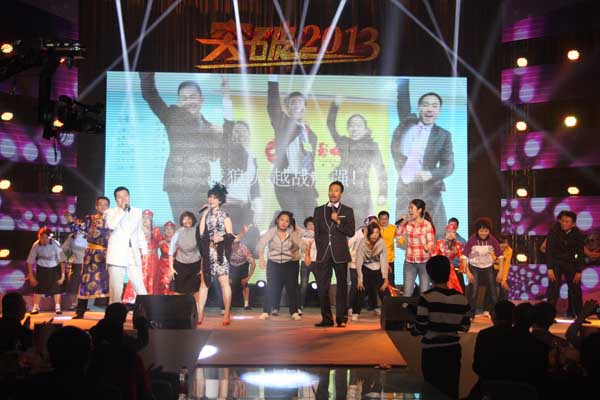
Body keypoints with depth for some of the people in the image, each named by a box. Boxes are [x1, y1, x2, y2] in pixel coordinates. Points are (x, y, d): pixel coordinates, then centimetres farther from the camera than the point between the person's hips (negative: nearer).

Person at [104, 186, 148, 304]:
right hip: (117, 255, -3)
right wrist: (122, 209, -13)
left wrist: (144, 252, 14)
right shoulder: (110, 212, 4)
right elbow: (111, 225, -17)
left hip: (134, 255, 3)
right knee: (115, 289, -4)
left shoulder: (137, 212, 15)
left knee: (140, 287, 2)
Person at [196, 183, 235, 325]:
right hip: (207, 253, 4)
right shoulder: (206, 214, 11)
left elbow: (231, 236, -3)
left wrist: (221, 238, -19)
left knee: (224, 282, -6)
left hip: (220, 253, -3)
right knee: (204, 282, 4)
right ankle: (199, 314, 7)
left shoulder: (224, 216, 3)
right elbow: (200, 233, -1)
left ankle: (227, 314, -1)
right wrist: (204, 214, -6)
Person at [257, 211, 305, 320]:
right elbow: (261, 244, -13)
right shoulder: (271, 232, -4)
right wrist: (261, 258, -26)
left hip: (290, 263, 0)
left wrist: (305, 254, -24)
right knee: (272, 288, -3)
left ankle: (294, 312, 5)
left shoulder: (292, 233, -1)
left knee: (291, 288, -2)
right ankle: (266, 312, 5)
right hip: (273, 263, 0)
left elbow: (301, 244, -8)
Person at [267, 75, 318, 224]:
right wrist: (273, 79, -16)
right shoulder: (282, 123, 8)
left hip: (306, 184, 5)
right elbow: (273, 104, -8)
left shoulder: (311, 134, 20)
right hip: (285, 182, -5)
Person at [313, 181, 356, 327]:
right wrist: (320, 249, 8)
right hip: (323, 254, 2)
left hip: (340, 254, -2)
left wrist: (338, 221, -12)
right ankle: (327, 318, 6)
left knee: (342, 286, 1)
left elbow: (351, 232, -2)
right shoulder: (319, 210, 13)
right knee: (322, 287, -1)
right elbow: (316, 232, 14)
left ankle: (341, 319, 6)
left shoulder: (347, 211, 7)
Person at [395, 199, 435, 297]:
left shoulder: (427, 224, -9)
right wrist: (402, 222, -2)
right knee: (407, 292, 5)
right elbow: (398, 233, 11)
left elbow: (431, 243, -12)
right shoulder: (408, 223, 4)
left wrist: (428, 247, -35)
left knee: (424, 292, 5)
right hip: (409, 261, 4)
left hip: (424, 261, -4)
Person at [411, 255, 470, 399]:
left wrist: (412, 331, 5)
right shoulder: (461, 298, -3)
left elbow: (420, 328, -16)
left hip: (432, 352, -4)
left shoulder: (426, 297, -16)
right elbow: (465, 327, 5)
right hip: (453, 350, 4)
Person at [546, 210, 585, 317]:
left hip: (570, 263, 2)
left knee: (575, 288, 8)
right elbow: (549, 250, -15)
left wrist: (579, 271, -6)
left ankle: (578, 314, 23)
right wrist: (550, 268, -20)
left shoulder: (578, 234, -10)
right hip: (556, 262, -2)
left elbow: (580, 253, -4)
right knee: (554, 287, -13)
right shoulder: (554, 231, -16)